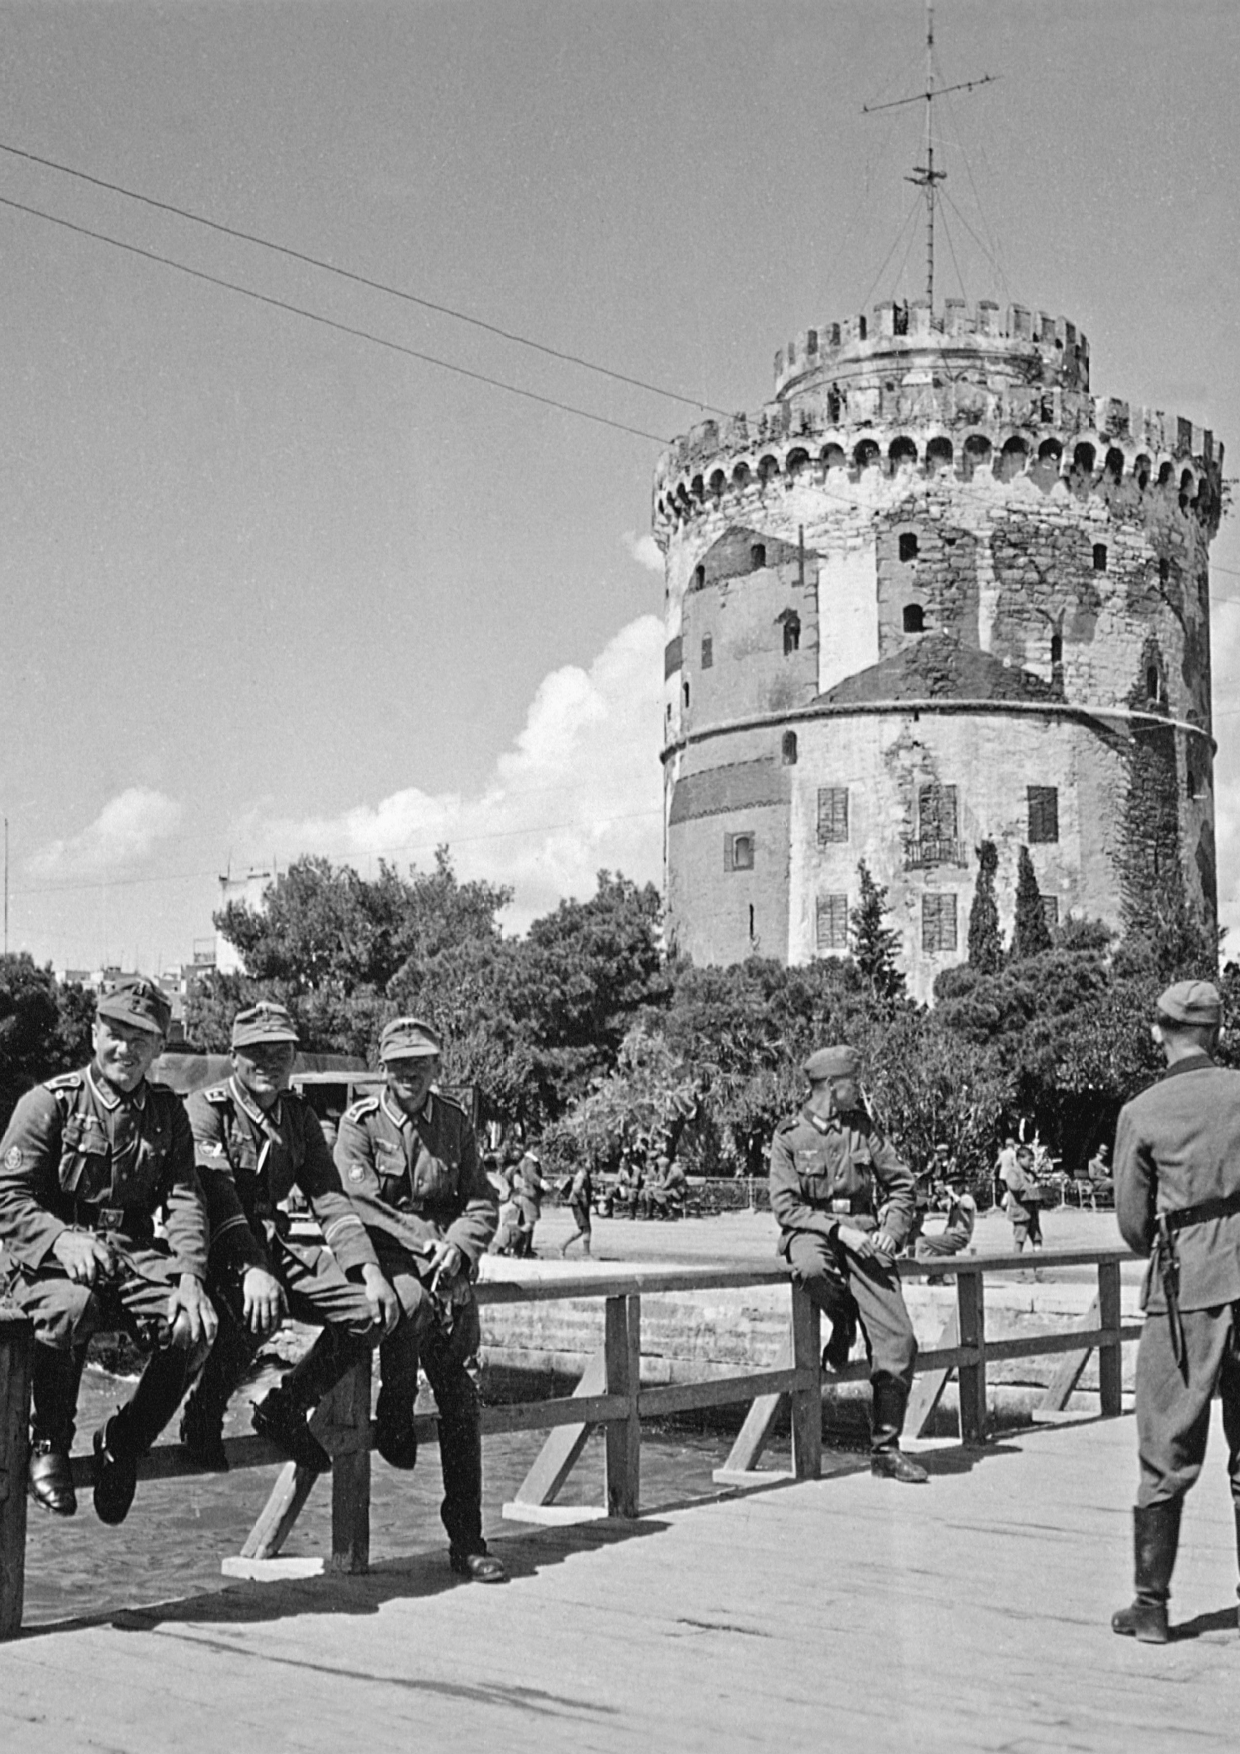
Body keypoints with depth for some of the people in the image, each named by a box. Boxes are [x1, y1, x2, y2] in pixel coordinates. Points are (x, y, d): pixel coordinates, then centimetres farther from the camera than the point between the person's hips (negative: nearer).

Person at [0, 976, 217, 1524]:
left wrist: (190, 1275, -15)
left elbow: (184, 1201, 3)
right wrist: (63, 1240, -26)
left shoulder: (167, 1113, 11)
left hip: (137, 1252, 4)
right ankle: (48, 1444, -11)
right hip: (52, 1258, -3)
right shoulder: (48, 1103, -1)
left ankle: (124, 1442, 1)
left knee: (193, 1327, -24)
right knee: (71, 1308, -37)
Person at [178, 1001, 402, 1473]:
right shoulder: (206, 1109, -8)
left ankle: (286, 1408, 5)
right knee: (260, 1308, -37)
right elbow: (216, 1199, -22)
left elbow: (330, 1199, 7)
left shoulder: (299, 1117, 12)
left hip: (274, 1246, 7)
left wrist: (370, 1269, -8)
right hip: (220, 1254, -7)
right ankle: (203, 1416, -11)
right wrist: (251, 1270, -37)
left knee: (373, 1309, -11)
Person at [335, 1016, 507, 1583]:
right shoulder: (360, 1123, 0)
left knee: (459, 1392, -7)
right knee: (413, 1306, -38)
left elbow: (481, 1203, 10)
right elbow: (362, 1205, -9)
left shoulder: (455, 1123, 11)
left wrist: (456, 1249, -8)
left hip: (443, 1262, 3)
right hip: (382, 1255, -3)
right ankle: (393, 1419, -9)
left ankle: (466, 1540, -2)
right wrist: (425, 1241, -16)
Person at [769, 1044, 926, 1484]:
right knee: (812, 1268, -42)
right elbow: (786, 1207, -8)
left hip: (863, 1235, 3)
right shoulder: (790, 1137, -1)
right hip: (811, 1231, -3)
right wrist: (839, 1229, -18)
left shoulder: (862, 1128, 11)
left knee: (898, 1340, -10)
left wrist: (891, 1229, -2)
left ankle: (885, 1449, 0)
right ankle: (843, 1325, -6)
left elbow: (902, 1182, 15)